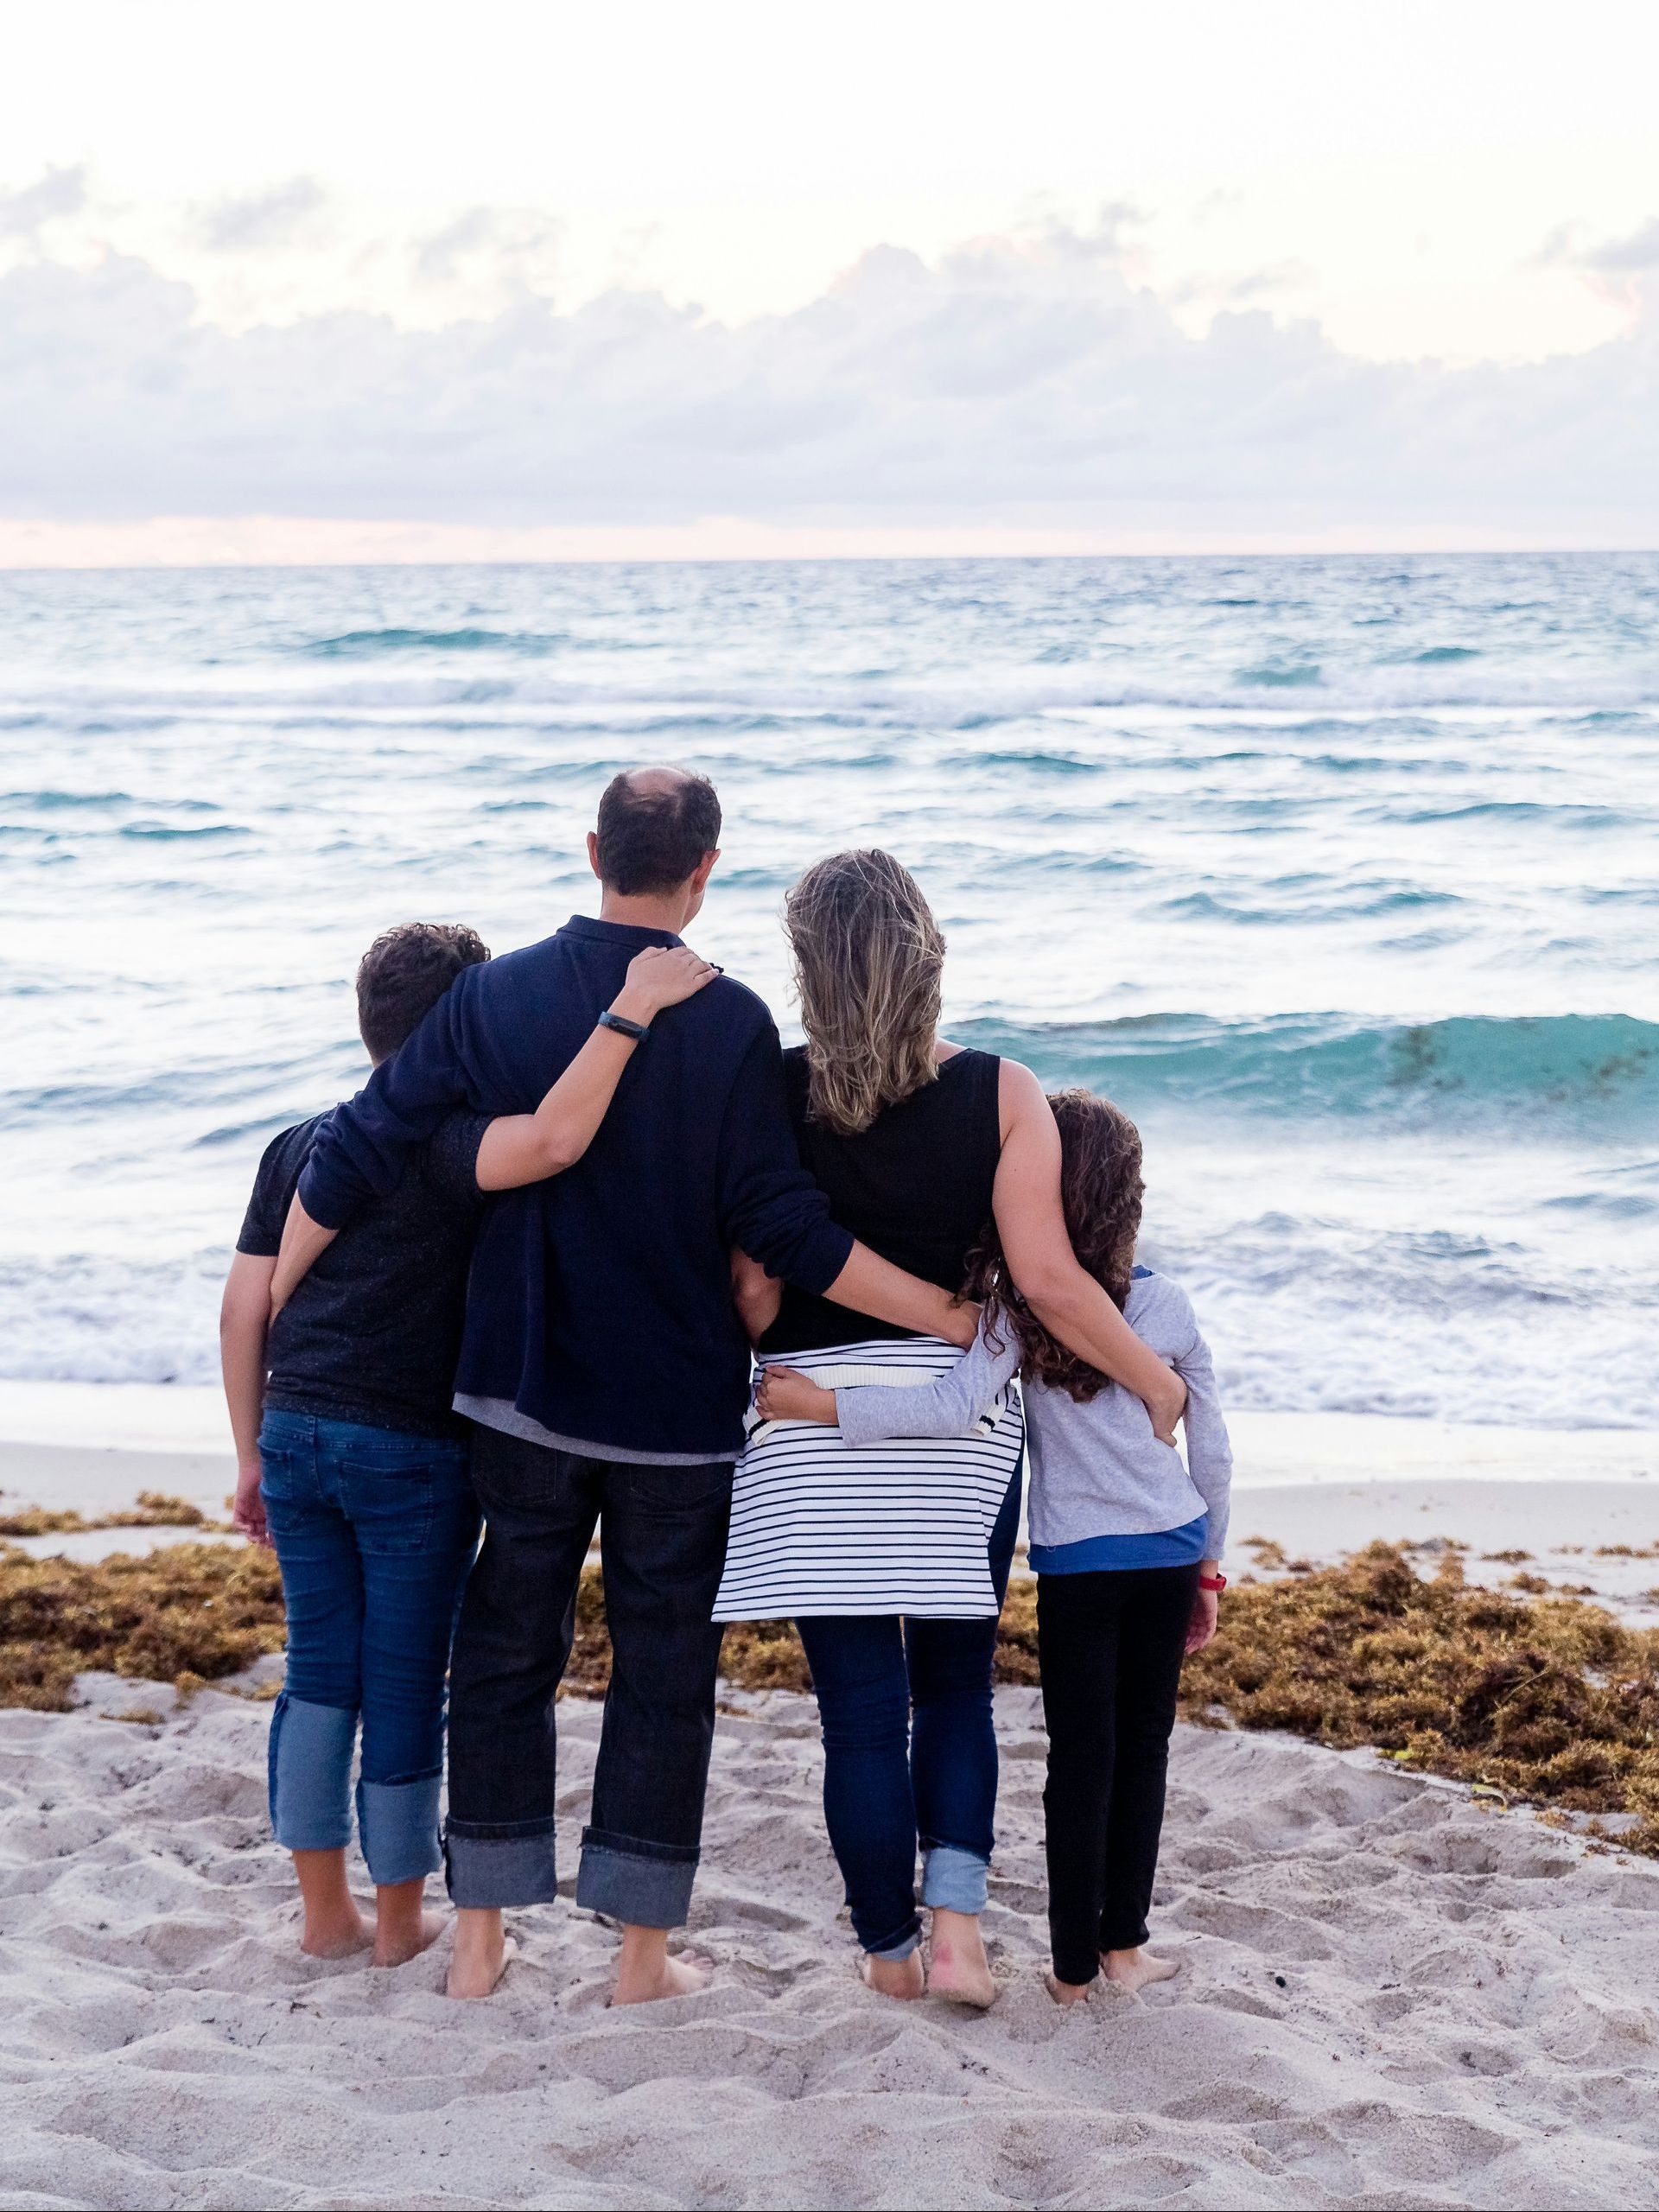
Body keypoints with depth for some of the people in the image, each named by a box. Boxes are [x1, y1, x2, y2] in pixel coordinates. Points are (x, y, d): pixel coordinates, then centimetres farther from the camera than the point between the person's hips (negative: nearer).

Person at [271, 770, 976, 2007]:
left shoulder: (493, 999, -2)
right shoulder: (731, 1024, -11)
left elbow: (352, 1160, -2)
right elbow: (782, 1226, -14)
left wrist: (267, 1317, 11)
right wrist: (950, 1315, -7)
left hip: (523, 1397, 3)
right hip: (680, 1405, -2)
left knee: (506, 1656, 13)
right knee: (663, 1673, 8)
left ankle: (481, 1942, 16)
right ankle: (642, 1954, 12)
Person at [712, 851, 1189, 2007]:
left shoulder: (772, 1092, -8)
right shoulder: (1001, 1092, -7)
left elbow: (753, 1284, -7)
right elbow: (1048, 1278, -10)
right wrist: (1158, 1381, 2)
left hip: (816, 1412, -1)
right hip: (962, 1411, 1)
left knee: (861, 1705, 7)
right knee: (956, 1688, 16)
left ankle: (890, 1951, 16)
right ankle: (957, 1925, 2)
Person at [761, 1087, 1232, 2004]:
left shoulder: (1017, 1308, -12)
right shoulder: (1167, 1306, -1)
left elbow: (954, 1409, -26)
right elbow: (1213, 1455, 5)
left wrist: (819, 1404, -23)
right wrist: (1208, 1563, 18)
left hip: (1076, 1562, -2)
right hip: (1170, 1550, 2)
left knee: (1080, 1756, 4)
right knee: (1143, 1744, 12)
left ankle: (1074, 1965, 8)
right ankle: (1124, 1945, 18)